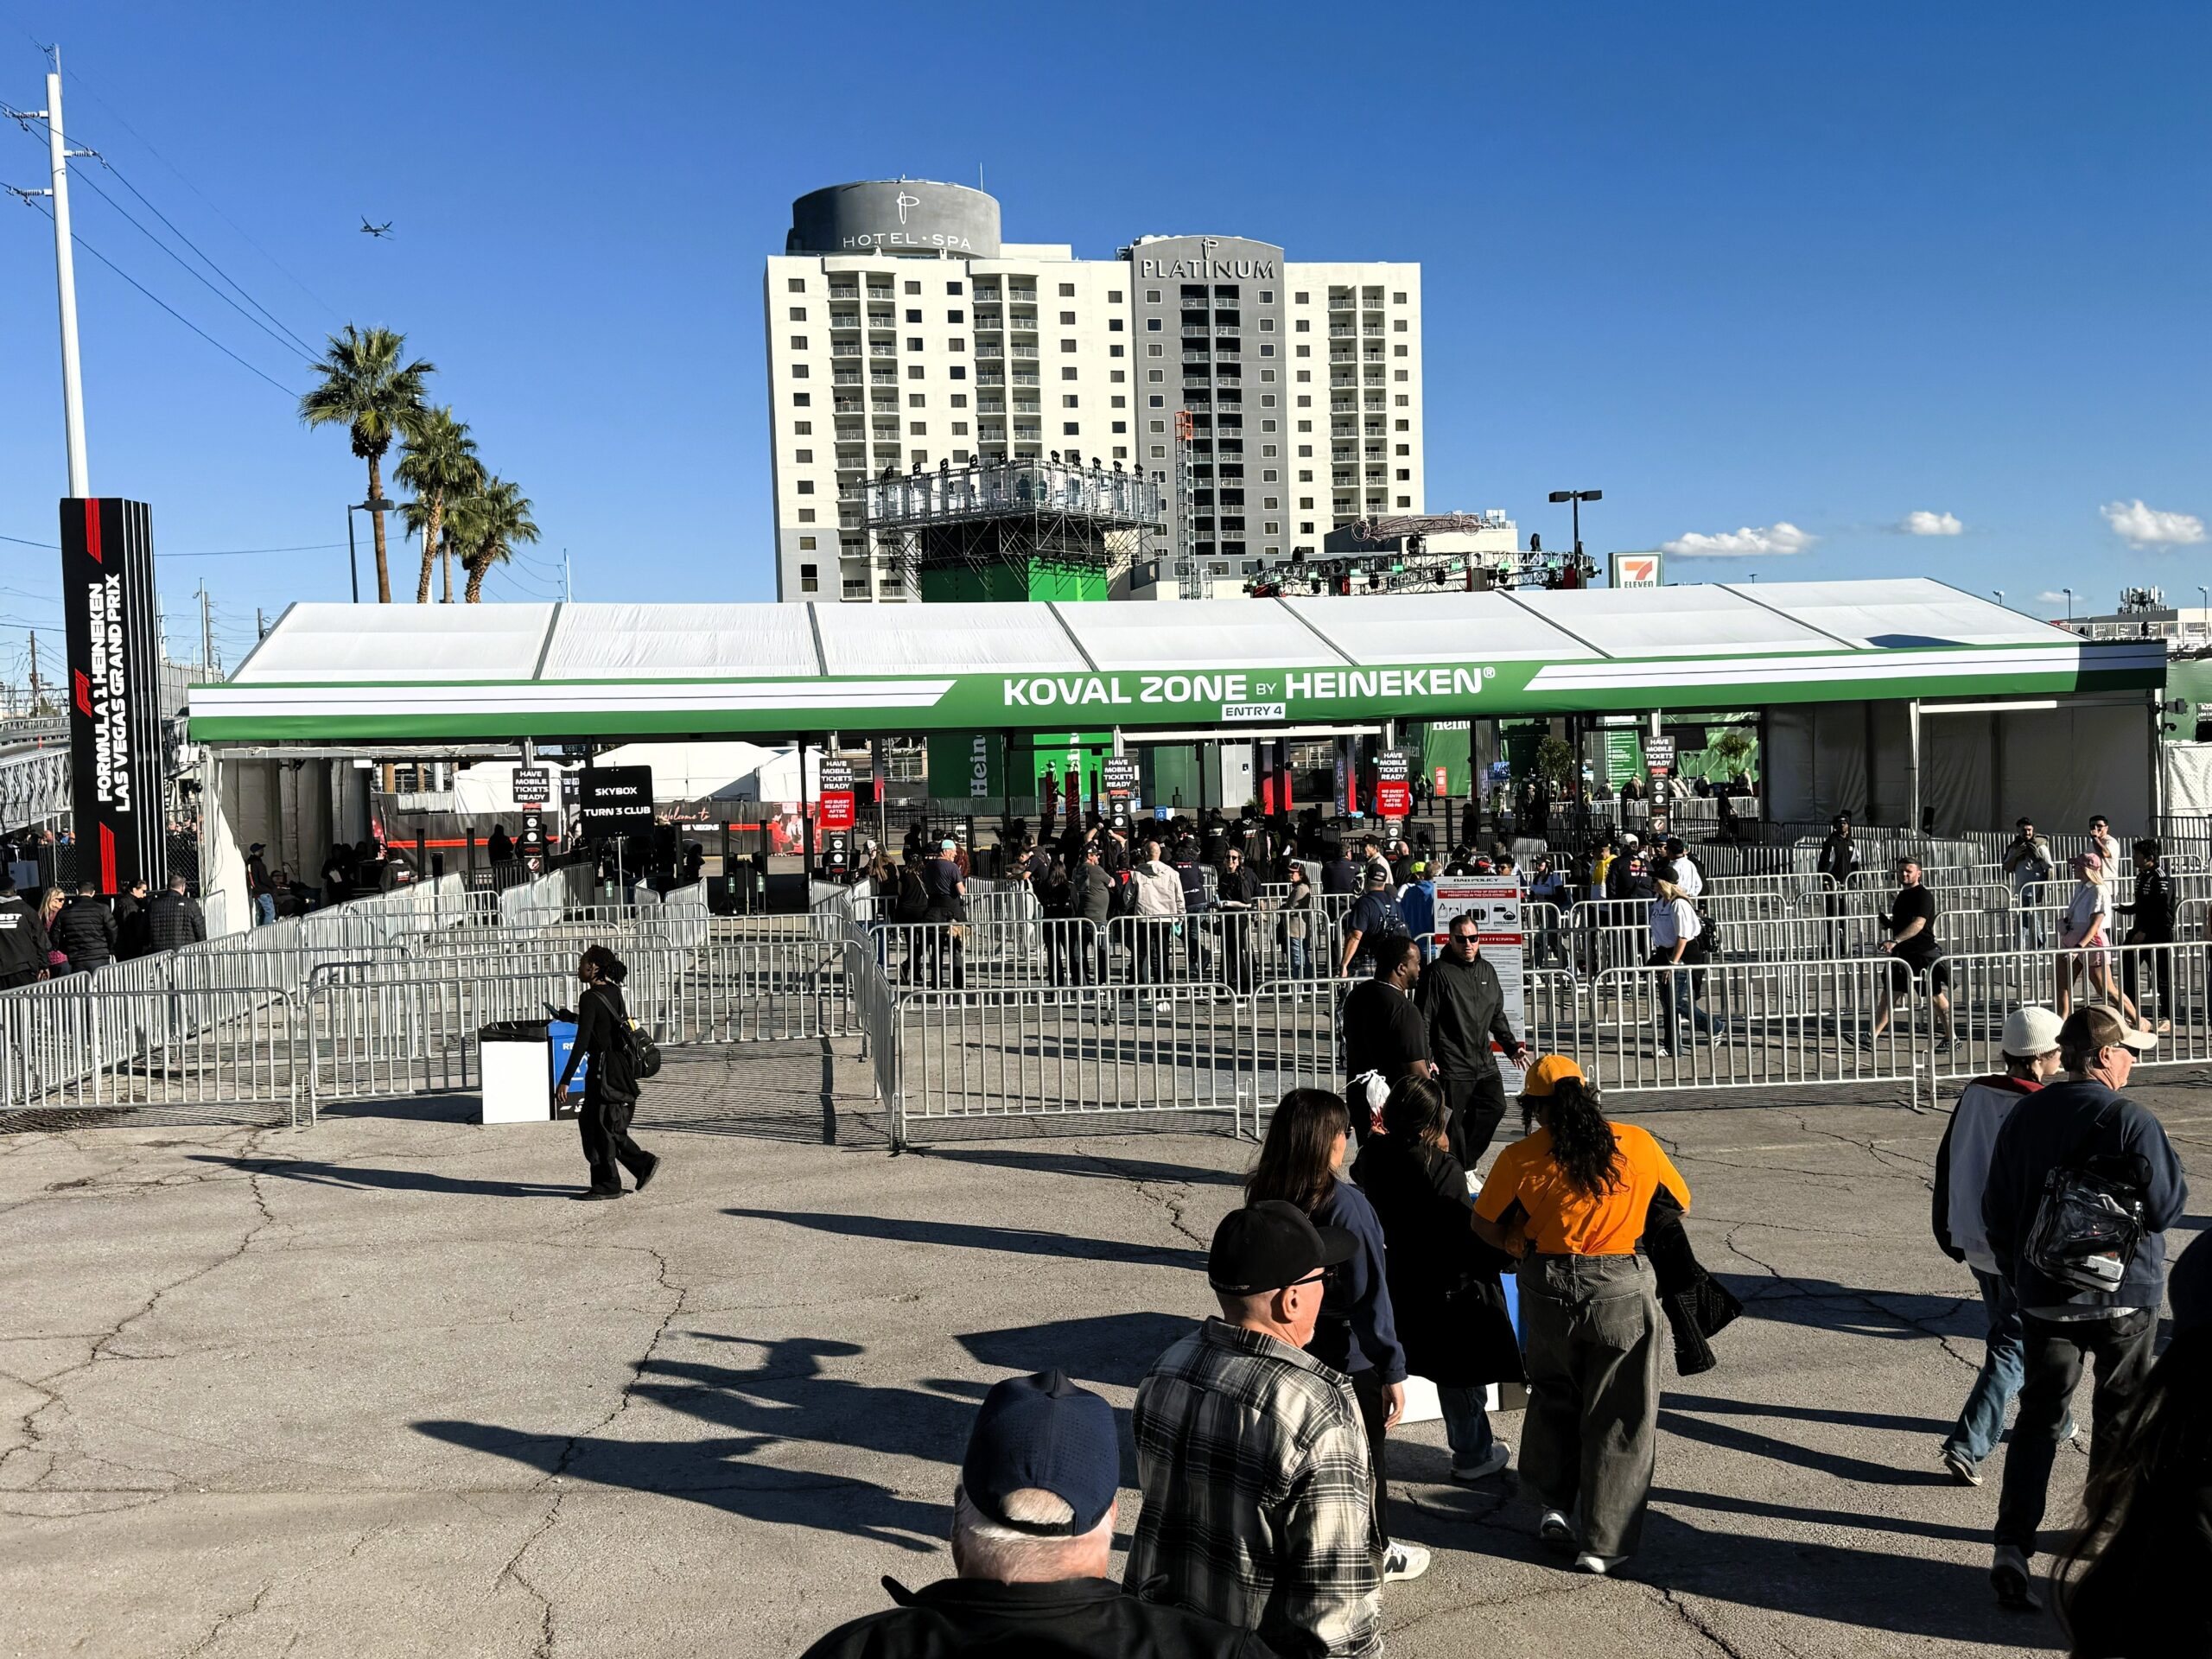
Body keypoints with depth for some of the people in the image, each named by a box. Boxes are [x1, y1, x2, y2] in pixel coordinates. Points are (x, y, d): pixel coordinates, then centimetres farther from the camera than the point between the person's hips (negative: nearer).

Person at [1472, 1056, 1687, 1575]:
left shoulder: (1521, 1158, -6)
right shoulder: (1638, 1144, -3)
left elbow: (1486, 1228, 3)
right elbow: (1680, 1202, 13)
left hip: (1548, 1289, 1)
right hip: (1621, 1290, -1)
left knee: (1554, 1397, 24)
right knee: (1617, 1417, 10)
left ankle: (1557, 1506, 24)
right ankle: (1602, 1542, 14)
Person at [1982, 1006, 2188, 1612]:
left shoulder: (2023, 1117, 0)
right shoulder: (2131, 1121, -16)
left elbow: (1996, 1211, 6)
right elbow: (2168, 1207, -12)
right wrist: (2165, 1170, 8)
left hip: (2043, 1296, 3)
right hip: (2124, 1296, -3)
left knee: (2038, 1419, 5)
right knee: (2119, 1416, 17)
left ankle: (2012, 1546, -7)